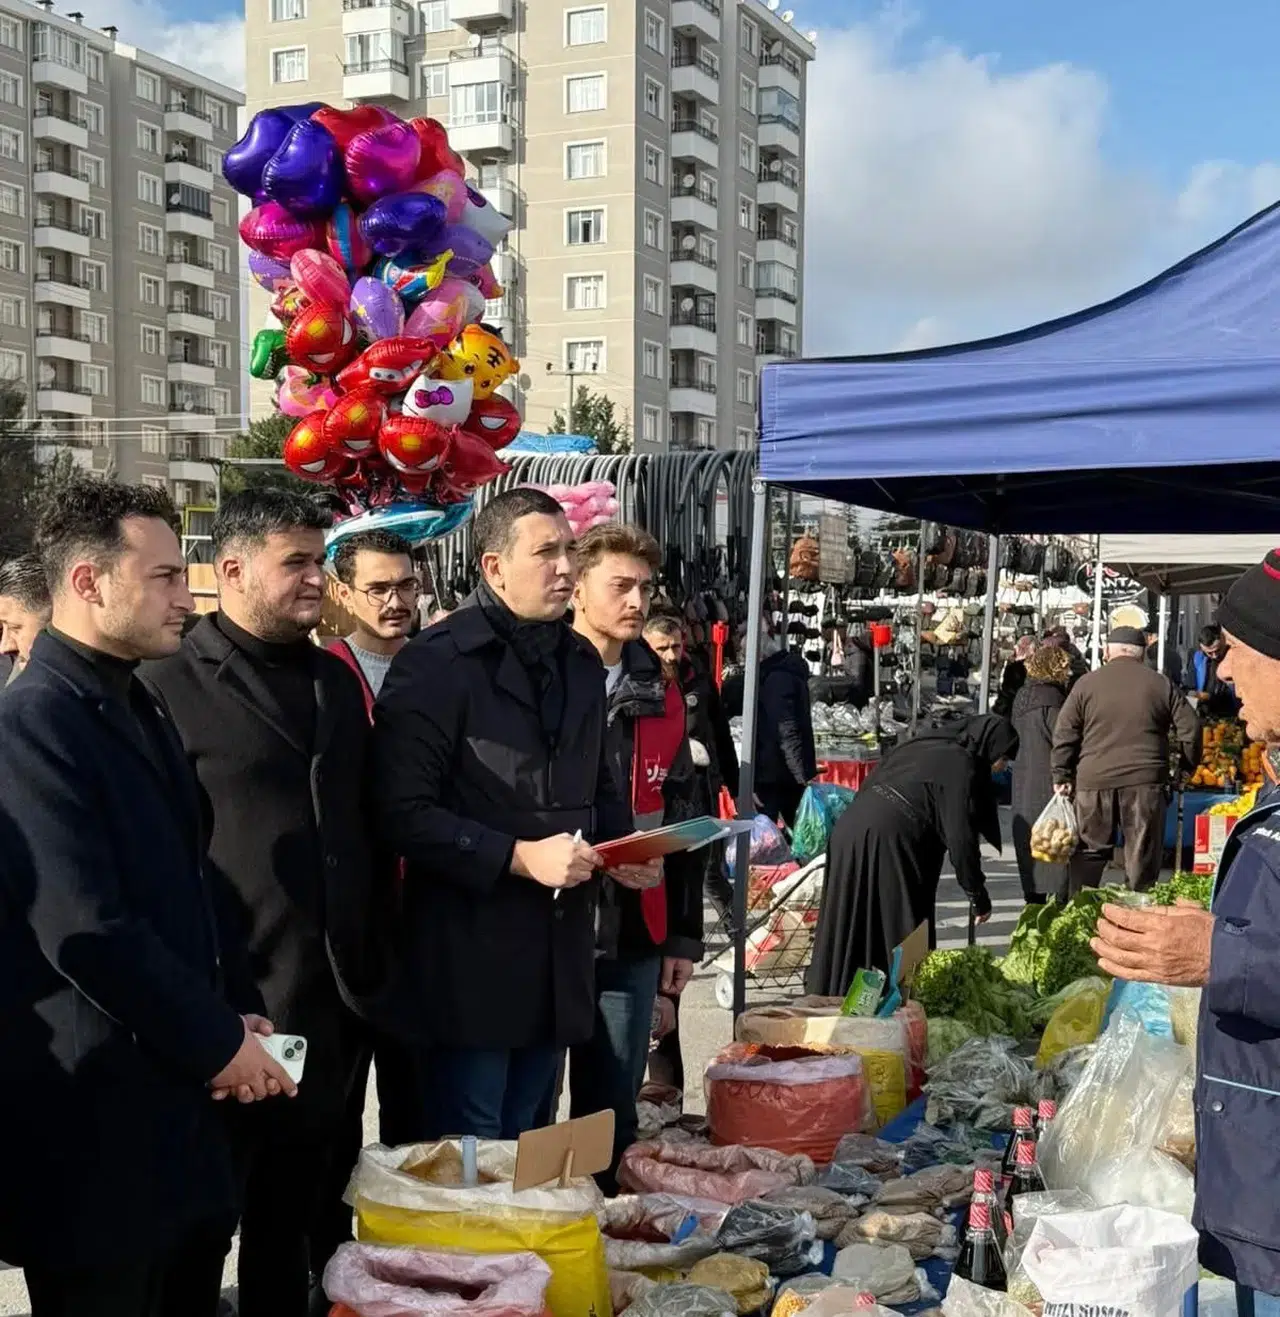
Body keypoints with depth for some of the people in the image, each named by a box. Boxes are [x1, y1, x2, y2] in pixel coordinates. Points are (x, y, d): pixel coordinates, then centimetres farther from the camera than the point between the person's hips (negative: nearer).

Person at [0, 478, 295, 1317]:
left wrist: (216, 1017, 8)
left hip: (173, 1093, 9)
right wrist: (216, 1040, -14)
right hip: (92, 1116, -9)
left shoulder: (137, 707, 13)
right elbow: (87, 932, -23)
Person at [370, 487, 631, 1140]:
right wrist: (518, 856, -22)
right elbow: (403, 812, -17)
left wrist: (620, 843, 5)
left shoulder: (580, 662, 13)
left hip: (560, 959, 7)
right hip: (469, 959, -7)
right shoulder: (435, 663, -10)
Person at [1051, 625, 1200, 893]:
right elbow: (1189, 730, 6)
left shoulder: (1086, 683, 4)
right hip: (1145, 781, 0)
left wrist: (1062, 776, 8)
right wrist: (1188, 766, 20)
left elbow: (1064, 735, 2)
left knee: (1089, 853, 9)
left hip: (1094, 781, 0)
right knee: (1143, 856, 6)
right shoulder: (1161, 684, 6)